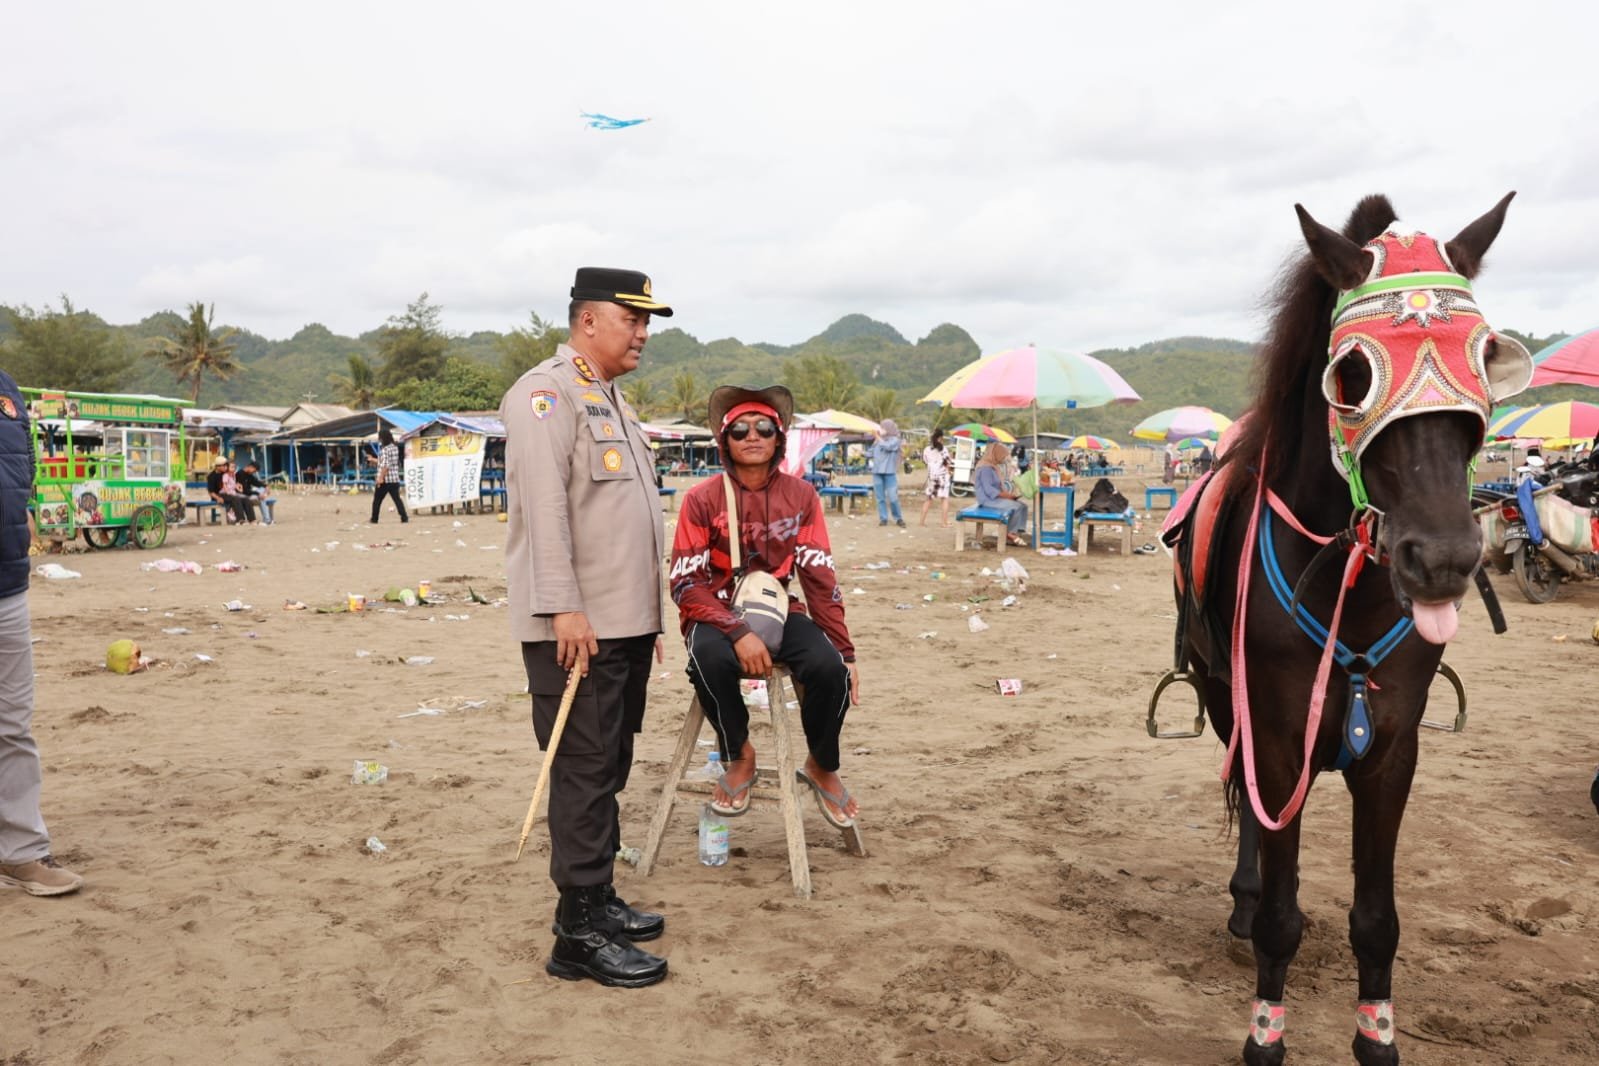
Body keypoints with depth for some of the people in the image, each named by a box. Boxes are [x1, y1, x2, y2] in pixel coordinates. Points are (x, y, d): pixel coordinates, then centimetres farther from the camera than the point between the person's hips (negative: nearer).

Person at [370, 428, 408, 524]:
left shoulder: (384, 449, -14)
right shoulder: (395, 447, 10)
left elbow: (385, 465, -21)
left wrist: (381, 478, -19)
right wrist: (374, 460, 32)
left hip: (385, 479, -6)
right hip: (395, 479, 6)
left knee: (377, 500, 7)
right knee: (397, 498, 4)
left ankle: (374, 519, 13)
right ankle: (404, 517, -6)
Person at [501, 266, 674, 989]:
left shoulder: (610, 399, 21)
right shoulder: (547, 393, -10)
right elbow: (545, 508, -20)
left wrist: (649, 611, 22)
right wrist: (564, 609, -25)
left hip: (625, 623, 10)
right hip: (576, 627, -9)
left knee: (609, 768, 16)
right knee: (584, 773, -5)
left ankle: (597, 899, 28)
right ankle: (579, 935, 4)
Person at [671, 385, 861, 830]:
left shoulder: (801, 496, -1)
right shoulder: (702, 499, -9)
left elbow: (820, 577, -1)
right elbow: (686, 584, -12)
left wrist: (846, 652, -7)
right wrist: (738, 631, -26)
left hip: (779, 610, 2)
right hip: (717, 614, -2)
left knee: (828, 667, -27)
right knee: (711, 658, -37)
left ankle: (822, 768, 4)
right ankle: (739, 757, -7)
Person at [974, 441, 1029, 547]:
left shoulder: (994, 466, 17)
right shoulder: (985, 468, -16)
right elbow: (988, 490, -23)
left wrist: (1009, 493, 2)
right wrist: (1006, 495, -24)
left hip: (997, 498, 10)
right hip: (988, 499, -10)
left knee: (1023, 506, -4)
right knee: (1015, 507, -23)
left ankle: (1015, 534, -10)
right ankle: (1009, 534, -7)